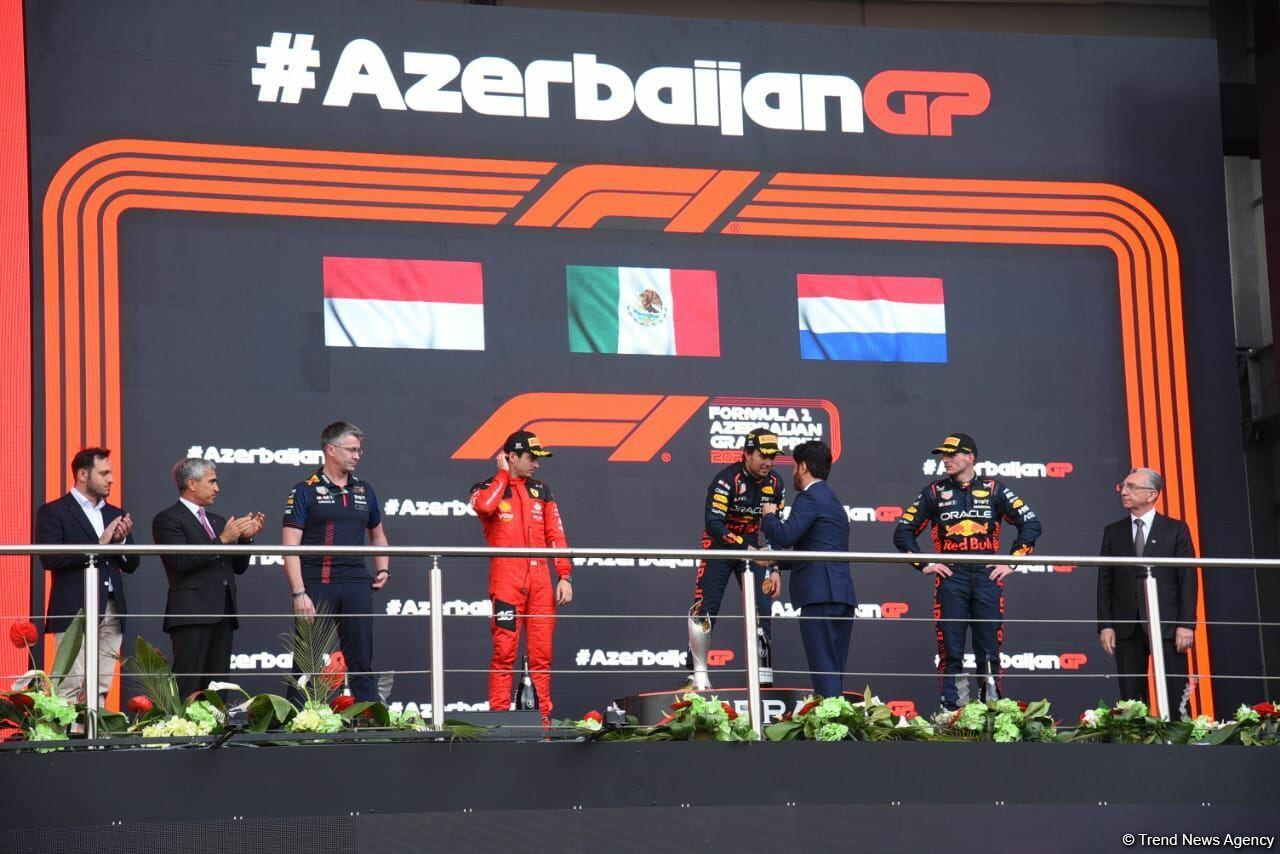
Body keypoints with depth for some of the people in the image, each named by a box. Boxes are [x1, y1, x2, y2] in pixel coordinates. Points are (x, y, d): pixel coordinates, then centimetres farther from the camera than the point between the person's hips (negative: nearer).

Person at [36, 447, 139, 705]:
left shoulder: (114, 514, 19)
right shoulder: (53, 512, 0)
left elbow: (130, 565, 18)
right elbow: (49, 558, -14)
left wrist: (121, 539, -3)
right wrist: (99, 543, -14)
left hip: (111, 614, 6)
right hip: (75, 612, -6)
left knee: (99, 691, 4)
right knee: (72, 689, -12)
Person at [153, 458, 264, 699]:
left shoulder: (217, 521, 23)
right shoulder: (168, 519, -2)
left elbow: (238, 567, 21)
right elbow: (181, 561, -16)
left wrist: (246, 538, 4)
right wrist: (222, 540, -15)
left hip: (222, 615, 8)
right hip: (191, 614, -8)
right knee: (188, 689, -12)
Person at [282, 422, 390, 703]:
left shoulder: (364, 491, 15)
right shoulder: (306, 491, -1)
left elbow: (377, 535, 30)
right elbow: (290, 547, -6)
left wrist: (383, 569, 13)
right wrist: (298, 593, -14)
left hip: (356, 584, 4)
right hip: (317, 584, -4)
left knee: (362, 662, 6)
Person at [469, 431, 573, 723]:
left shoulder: (541, 491, 17)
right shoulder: (487, 488, 6)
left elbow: (556, 536, 14)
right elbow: (484, 506, -19)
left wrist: (565, 576, 4)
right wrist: (503, 473, -5)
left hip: (540, 581, 4)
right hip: (506, 580, -4)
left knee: (541, 653, 2)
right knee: (504, 651, -8)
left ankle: (543, 718, 4)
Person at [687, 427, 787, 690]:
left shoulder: (775, 484, -2)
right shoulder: (726, 480, -21)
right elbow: (713, 524, -28)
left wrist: (775, 570, 2)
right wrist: (746, 548, -37)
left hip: (752, 548, 5)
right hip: (719, 547, -5)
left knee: (762, 609, -3)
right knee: (705, 609, -9)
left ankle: (764, 676, 2)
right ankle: (698, 675, 0)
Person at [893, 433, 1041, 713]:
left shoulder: (993, 490, 9)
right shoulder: (934, 492, 11)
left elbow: (1031, 524, 11)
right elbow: (903, 532, 14)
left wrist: (1011, 562, 4)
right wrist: (924, 565, 4)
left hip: (988, 577, 0)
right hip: (950, 578, 0)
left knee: (989, 653, 0)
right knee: (950, 652, -4)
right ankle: (951, 713, -3)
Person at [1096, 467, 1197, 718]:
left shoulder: (1176, 529, 5)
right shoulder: (1113, 532, 13)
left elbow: (1187, 579, 0)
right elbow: (1105, 582, 10)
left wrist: (1186, 624, -8)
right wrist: (1105, 625, 0)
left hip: (1166, 624, -3)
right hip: (1127, 627, 3)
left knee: (1176, 698, -6)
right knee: (1131, 700, 2)